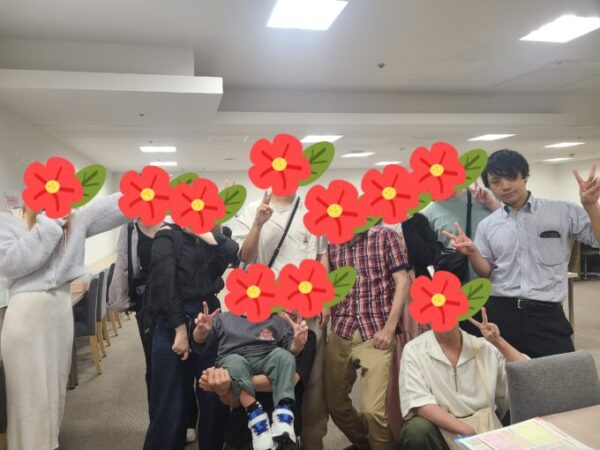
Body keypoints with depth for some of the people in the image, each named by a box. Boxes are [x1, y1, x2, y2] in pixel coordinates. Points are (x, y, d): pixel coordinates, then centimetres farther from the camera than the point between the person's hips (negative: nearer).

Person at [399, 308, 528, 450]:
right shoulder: (414, 350, -8)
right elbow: (420, 404, -17)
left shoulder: (484, 347, 2)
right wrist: (468, 431, -24)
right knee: (417, 430, -30)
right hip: (440, 427, 0)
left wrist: (498, 342, -13)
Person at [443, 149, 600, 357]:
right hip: (500, 314, 2)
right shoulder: (487, 225, 6)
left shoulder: (562, 212, 1)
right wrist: (472, 252, -12)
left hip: (547, 314, -1)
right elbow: (487, 272, 7)